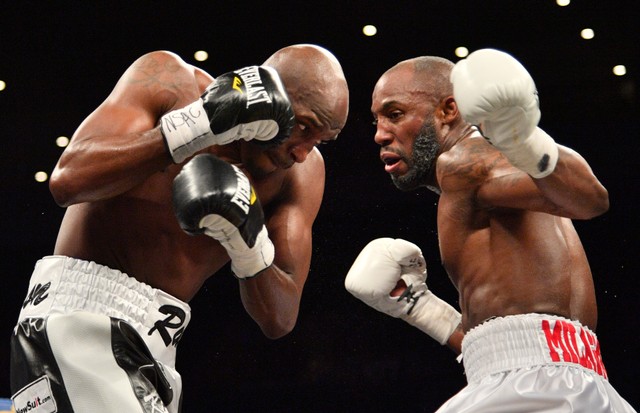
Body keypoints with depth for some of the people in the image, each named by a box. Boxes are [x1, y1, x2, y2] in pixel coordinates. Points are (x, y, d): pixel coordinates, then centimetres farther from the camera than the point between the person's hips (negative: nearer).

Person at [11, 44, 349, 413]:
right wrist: (199, 126, -24)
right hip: (78, 316, -6)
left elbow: (278, 321, 2)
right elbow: (68, 181, -20)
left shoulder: (301, 173, 3)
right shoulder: (169, 83, -7)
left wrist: (248, 244, -18)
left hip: (159, 350, 6)